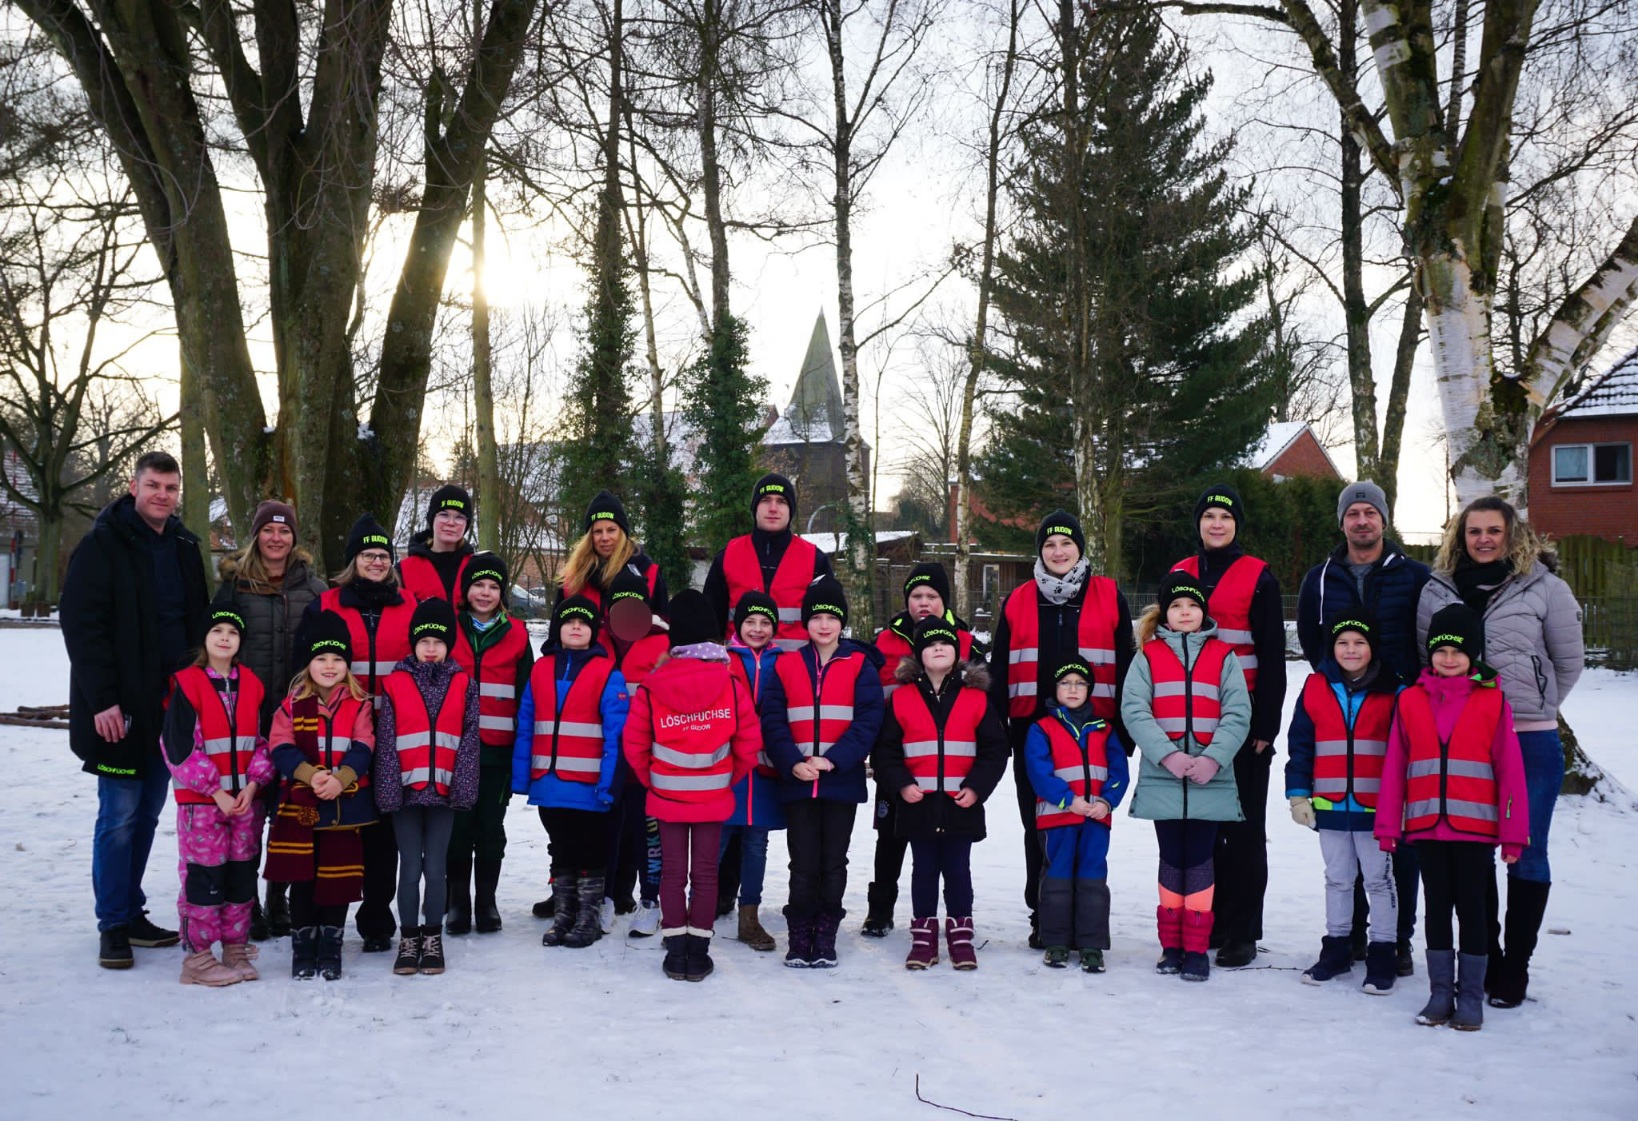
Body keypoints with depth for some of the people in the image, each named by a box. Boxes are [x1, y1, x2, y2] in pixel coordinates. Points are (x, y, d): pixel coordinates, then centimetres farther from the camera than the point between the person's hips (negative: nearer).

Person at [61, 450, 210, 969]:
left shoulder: (184, 547, 12)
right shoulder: (103, 545, -7)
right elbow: (82, 625, -12)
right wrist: (102, 700, -18)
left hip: (171, 706, 6)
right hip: (120, 709, -6)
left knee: (147, 814, 12)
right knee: (119, 816, -3)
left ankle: (131, 912, 22)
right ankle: (112, 926, 7)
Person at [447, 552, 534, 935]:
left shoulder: (516, 635, 5)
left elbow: (525, 695, 5)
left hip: (497, 749, 0)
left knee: (491, 826, 6)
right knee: (458, 825, 2)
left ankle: (487, 902, 17)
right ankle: (457, 902, 13)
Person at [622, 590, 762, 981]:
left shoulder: (651, 685, -8)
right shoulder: (730, 682, -9)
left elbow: (633, 743, -5)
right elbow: (749, 742, -5)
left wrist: (651, 780, 11)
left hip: (666, 793, 0)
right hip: (714, 795, 0)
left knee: (672, 871, 9)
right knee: (705, 872, 7)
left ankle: (676, 952, 11)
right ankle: (699, 953, 11)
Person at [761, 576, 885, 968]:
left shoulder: (861, 665, 1)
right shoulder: (786, 666, 6)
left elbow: (869, 720, -7)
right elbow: (772, 722, 0)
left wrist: (833, 759, -17)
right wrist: (792, 762, -14)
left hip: (843, 781, -1)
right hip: (797, 781, 1)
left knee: (833, 863, 7)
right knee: (803, 864, 5)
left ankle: (825, 936, 18)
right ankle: (800, 938, 15)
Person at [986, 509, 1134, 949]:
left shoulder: (1109, 597, 6)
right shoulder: (1018, 602, 9)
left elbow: (1125, 666, 5)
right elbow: (999, 672, 9)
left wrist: (1125, 729, 0)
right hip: (1032, 732, 2)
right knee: (1038, 827, 7)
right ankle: (1042, 917, 17)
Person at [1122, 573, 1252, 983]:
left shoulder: (1223, 656, 6)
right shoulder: (1149, 656, 5)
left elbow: (1237, 714, 0)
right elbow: (1134, 711, -4)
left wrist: (1213, 758, -14)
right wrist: (1167, 755, -15)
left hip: (1211, 779, 0)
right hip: (1162, 778, 0)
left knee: (1199, 860, 2)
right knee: (1172, 860, 8)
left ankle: (1196, 949, 10)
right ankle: (1171, 946, 17)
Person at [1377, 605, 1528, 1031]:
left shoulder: (1493, 701, -2)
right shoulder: (1411, 700, 3)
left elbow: (1510, 769, -2)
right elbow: (1394, 767, 3)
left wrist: (1513, 832, -4)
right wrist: (1388, 825, 2)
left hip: (1475, 827, -2)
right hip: (1427, 825, 2)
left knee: (1471, 909, 6)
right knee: (1436, 908, 11)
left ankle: (1471, 996, 17)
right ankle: (1440, 992, 21)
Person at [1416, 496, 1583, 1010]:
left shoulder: (1544, 587, -2)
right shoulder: (1437, 591, 5)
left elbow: (1570, 661, 5)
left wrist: (1535, 707, 6)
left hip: (1531, 741, -2)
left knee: (1526, 854, 6)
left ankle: (1515, 968, 17)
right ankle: (1482, 959, 23)